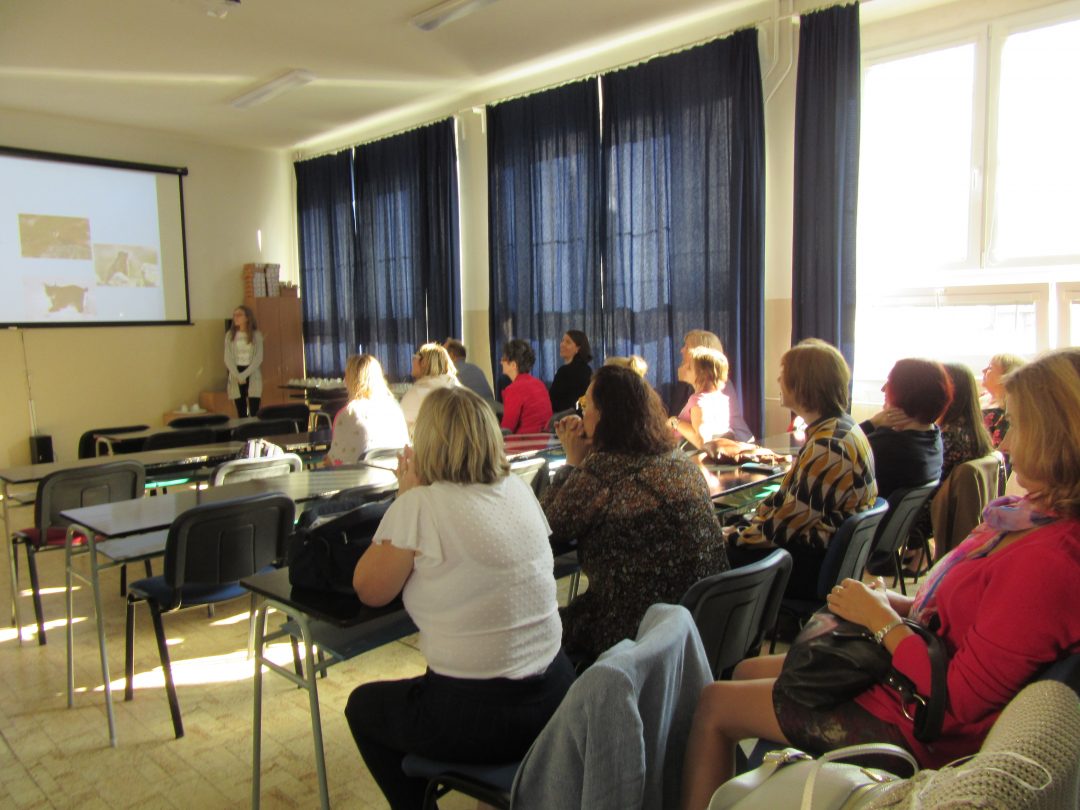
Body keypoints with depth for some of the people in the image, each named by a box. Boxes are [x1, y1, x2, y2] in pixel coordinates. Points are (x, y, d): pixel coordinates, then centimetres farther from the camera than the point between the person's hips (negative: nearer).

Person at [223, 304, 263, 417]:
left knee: (254, 412, -7)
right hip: (236, 376, 2)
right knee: (241, 412, 3)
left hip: (253, 376, -2)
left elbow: (258, 358, -6)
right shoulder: (230, 335, 5)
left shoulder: (256, 335, 0)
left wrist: (244, 374, -15)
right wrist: (238, 376, -13)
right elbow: (228, 359, 0)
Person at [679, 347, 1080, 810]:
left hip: (915, 725, -9)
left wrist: (881, 619, -16)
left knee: (715, 705, 1)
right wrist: (895, 603, -2)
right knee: (746, 671, 19)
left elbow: (957, 701, -27)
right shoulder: (1034, 519, -2)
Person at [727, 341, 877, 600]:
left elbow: (788, 522, -22)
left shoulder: (829, 444, -25)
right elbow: (791, 496, 13)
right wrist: (749, 523, 6)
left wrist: (739, 539, -8)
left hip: (813, 568, -9)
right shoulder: (841, 428, 8)